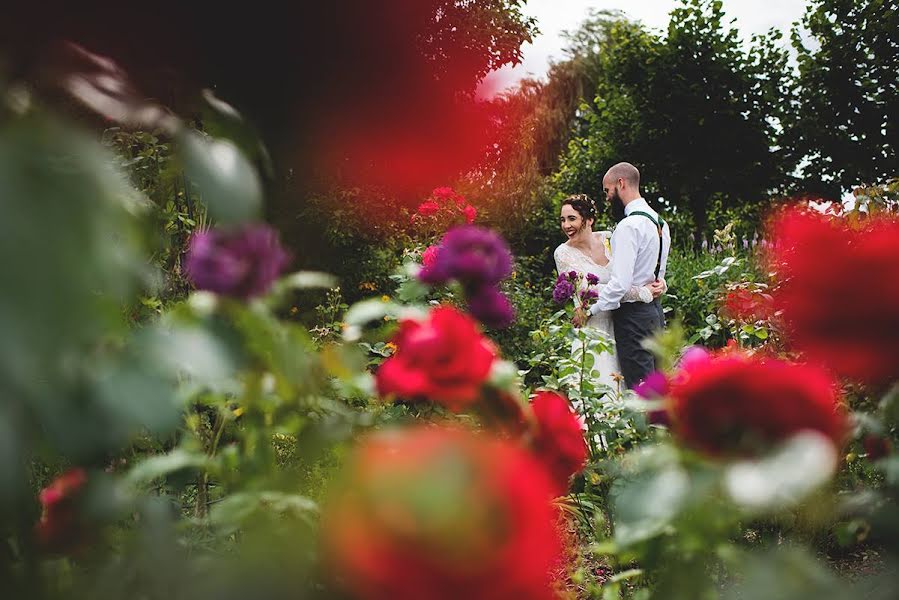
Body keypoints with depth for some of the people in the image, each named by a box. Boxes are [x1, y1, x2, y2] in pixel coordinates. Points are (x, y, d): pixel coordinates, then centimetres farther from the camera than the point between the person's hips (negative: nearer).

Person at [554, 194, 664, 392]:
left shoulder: (608, 238, 2)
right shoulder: (564, 253, -9)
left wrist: (658, 282, -10)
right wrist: (642, 293, -21)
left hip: (620, 325, 4)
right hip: (593, 330, -4)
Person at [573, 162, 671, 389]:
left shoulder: (629, 226, -18)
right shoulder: (660, 222, 12)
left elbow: (621, 283, -24)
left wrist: (589, 310, -16)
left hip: (633, 316, -10)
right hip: (655, 309, 10)